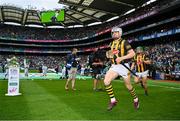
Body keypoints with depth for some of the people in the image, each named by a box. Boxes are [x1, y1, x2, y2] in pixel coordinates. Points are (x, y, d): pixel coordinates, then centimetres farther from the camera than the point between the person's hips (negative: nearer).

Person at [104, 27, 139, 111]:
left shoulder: (124, 42, -6)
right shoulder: (111, 44, 13)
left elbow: (132, 53, -13)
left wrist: (121, 58, -22)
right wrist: (109, 54, 2)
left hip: (123, 66, -5)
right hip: (114, 66, 5)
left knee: (128, 86, 8)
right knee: (106, 81, -17)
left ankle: (136, 100, 36)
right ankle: (113, 100, -2)